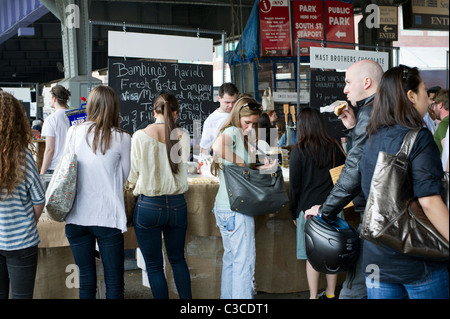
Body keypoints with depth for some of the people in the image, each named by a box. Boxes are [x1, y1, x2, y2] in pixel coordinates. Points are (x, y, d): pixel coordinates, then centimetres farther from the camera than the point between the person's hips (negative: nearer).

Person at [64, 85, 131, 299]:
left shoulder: (74, 132, -1)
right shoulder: (122, 138, -6)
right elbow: (124, 176, 4)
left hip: (77, 217, 3)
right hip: (108, 217, -3)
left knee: (86, 281, 14)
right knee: (114, 283, 7)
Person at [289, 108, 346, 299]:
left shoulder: (299, 150, -6)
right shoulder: (334, 147, 3)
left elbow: (295, 185, -3)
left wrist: (294, 212, 7)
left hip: (309, 208, -3)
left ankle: (313, 296, 9)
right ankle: (330, 294, 22)